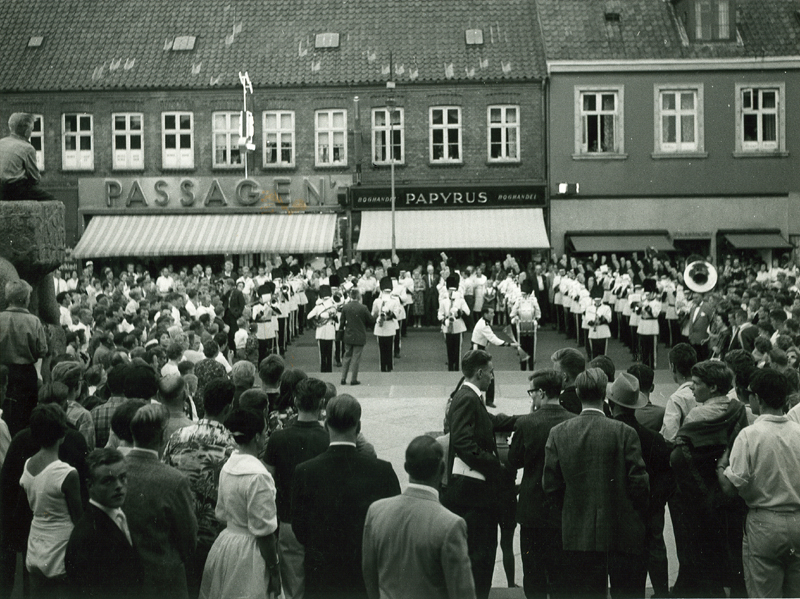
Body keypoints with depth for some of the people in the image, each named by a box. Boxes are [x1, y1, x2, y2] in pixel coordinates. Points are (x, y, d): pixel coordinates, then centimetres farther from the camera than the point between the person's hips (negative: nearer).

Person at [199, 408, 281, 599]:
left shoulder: (228, 466, 3)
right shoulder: (258, 476, -21)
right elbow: (264, 531, -18)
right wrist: (274, 570, -11)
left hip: (225, 541, 8)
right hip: (248, 553, -8)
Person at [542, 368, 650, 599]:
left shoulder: (558, 433, -3)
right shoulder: (624, 432, -11)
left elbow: (550, 485, -1)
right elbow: (638, 483, -10)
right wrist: (638, 515, 8)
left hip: (577, 534, 3)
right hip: (622, 533, -2)